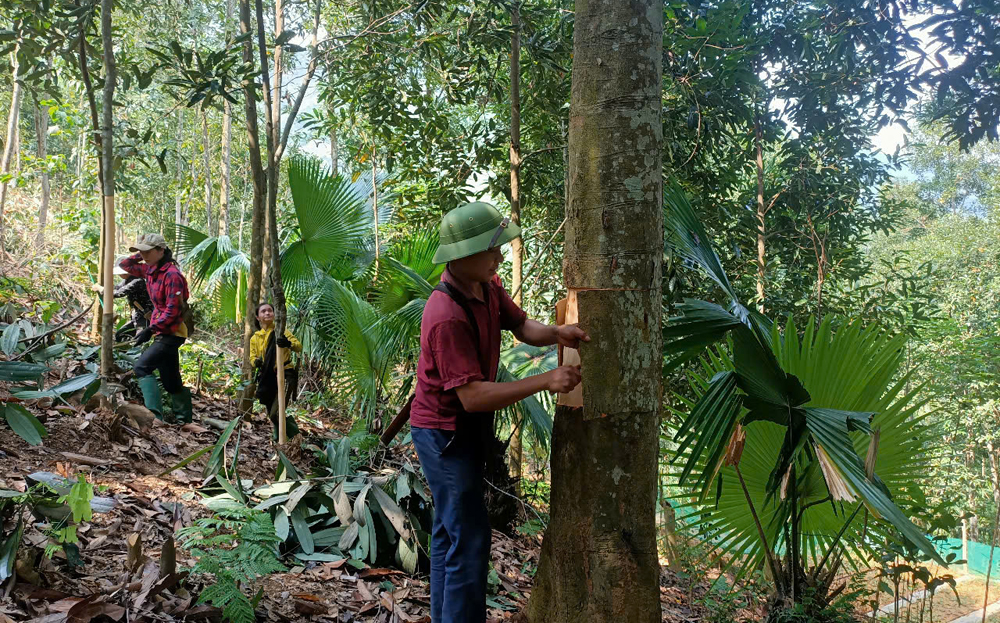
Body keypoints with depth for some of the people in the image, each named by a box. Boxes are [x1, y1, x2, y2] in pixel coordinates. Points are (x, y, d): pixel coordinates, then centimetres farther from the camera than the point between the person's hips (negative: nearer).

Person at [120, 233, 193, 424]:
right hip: (162, 333, 9)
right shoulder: (150, 270, 8)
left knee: (142, 367, -20)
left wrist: (151, 330, -22)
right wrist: (139, 256, 7)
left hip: (171, 333, -9)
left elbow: (172, 310, -21)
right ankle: (184, 419, 21)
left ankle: (155, 414, -23)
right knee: (171, 381, 13)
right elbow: (125, 265, 23)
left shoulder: (171, 274, -18)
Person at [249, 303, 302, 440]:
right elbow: (252, 357, 5)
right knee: (272, 416, 10)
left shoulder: (281, 331, 4)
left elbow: (299, 347, -8)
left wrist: (289, 343, -32)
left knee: (276, 414, -19)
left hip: (284, 375, -5)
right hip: (267, 379, 5)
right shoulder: (255, 338, 15)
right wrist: (256, 362, -21)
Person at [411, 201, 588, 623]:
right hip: (445, 434, -10)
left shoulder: (487, 286, -2)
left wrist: (557, 333, -18)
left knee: (450, 532, 20)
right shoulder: (448, 317, -30)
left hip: (463, 430, 10)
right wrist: (546, 381, -34)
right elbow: (473, 396, -32)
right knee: (469, 541, -5)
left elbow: (521, 325, 4)